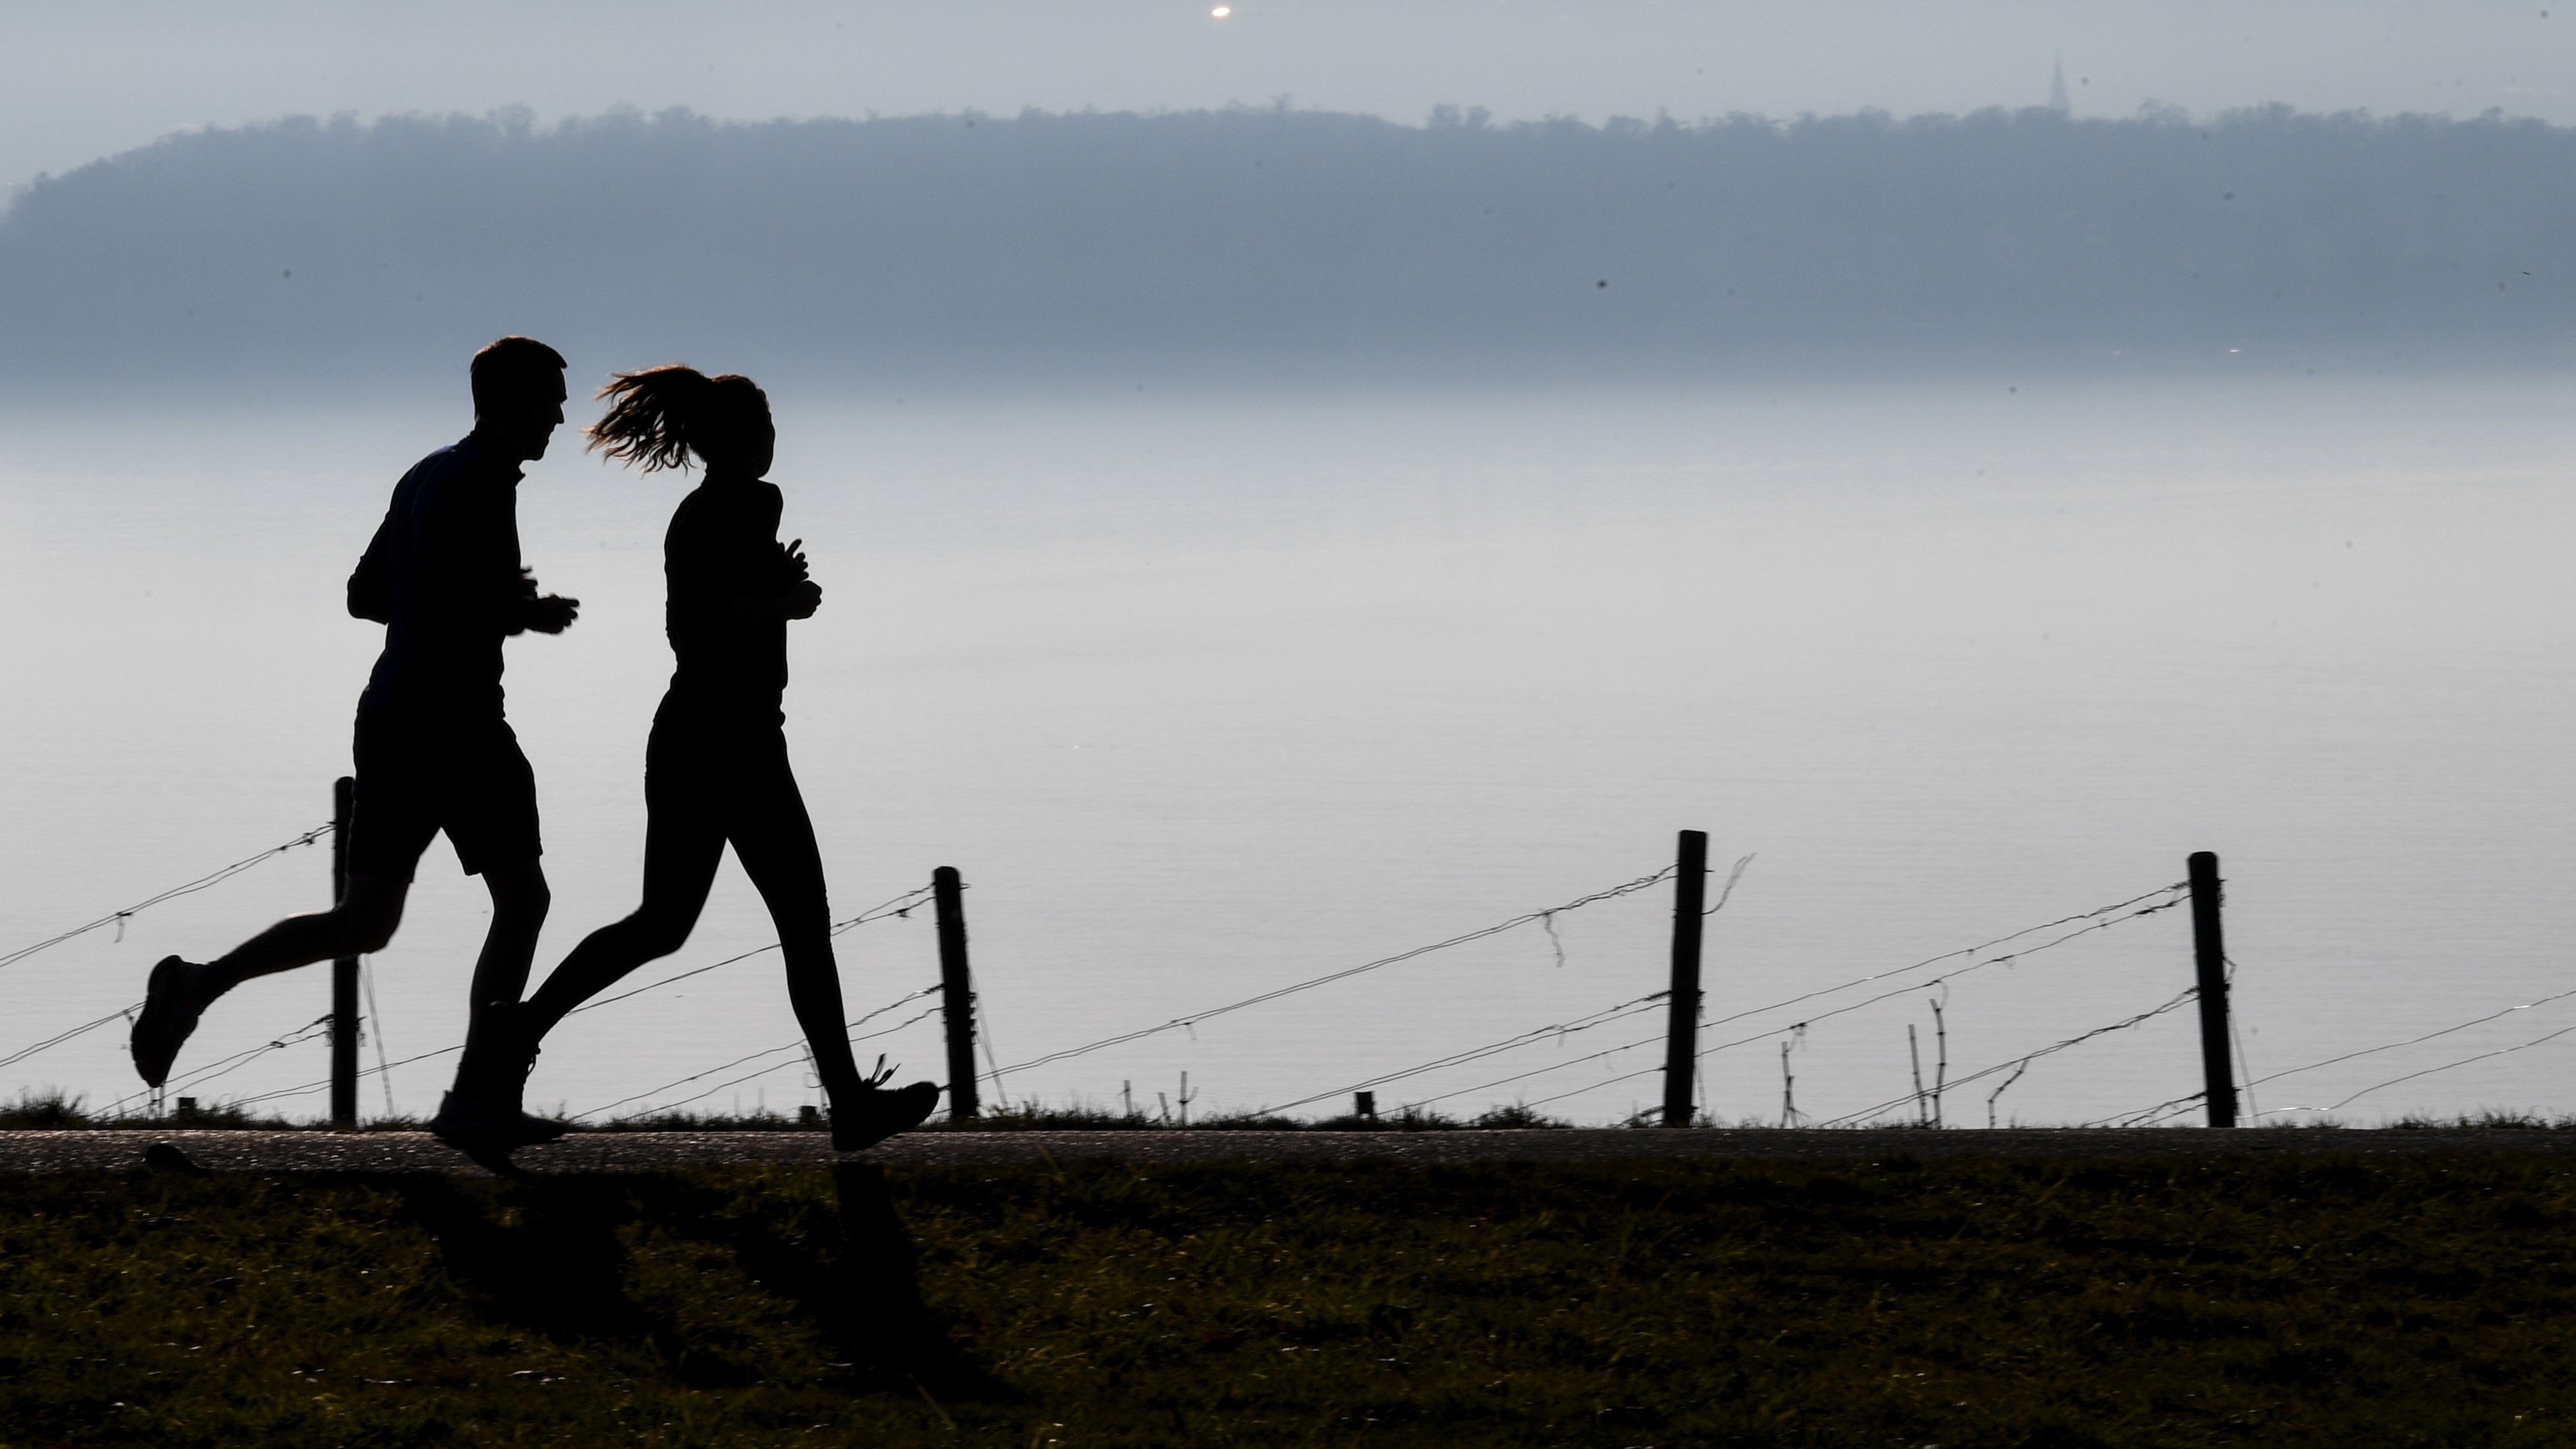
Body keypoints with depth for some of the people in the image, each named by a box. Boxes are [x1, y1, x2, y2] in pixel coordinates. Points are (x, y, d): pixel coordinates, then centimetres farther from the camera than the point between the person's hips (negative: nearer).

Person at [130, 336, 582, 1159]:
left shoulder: (427, 477, 17)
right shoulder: (483, 482, -12)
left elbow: (365, 595, 23)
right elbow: (443, 609, -23)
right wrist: (527, 616, -7)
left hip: (391, 717, 9)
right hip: (454, 719, -9)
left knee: (364, 923, 10)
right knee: (520, 900, 2)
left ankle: (200, 984, -6)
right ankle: (476, 1098, -1)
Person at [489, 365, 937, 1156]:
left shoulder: (692, 514, 14)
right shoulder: (752, 502, -12)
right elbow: (716, 613, -24)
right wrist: (792, 603, -9)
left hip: (681, 735, 9)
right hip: (739, 742, -9)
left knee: (661, 924, 13)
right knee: (804, 926, 0)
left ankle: (525, 1026, 0)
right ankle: (850, 1102, 4)